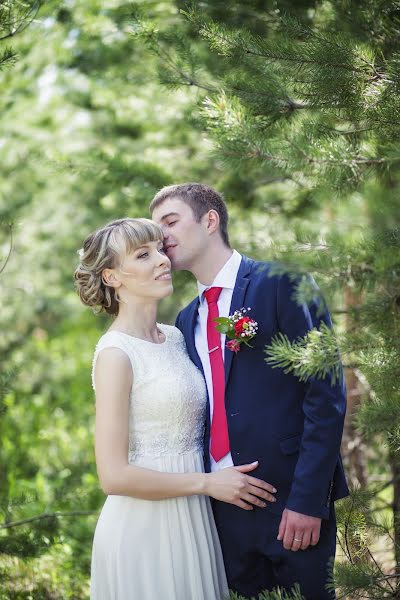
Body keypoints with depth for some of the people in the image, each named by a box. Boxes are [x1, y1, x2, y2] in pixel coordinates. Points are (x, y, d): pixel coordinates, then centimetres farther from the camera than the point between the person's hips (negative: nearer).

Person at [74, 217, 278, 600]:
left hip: (191, 521, 7)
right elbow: (114, 475, -19)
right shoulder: (116, 353, -15)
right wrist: (208, 483, -14)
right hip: (144, 524, -7)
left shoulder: (174, 337, 7)